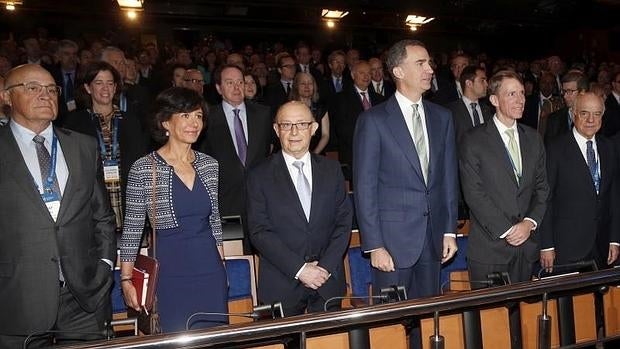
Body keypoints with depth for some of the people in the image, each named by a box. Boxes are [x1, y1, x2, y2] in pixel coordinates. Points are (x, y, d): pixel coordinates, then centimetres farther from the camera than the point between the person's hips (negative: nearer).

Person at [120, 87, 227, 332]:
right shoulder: (143, 169, -7)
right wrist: (126, 279, -4)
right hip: (169, 272, -4)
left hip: (210, 270, 4)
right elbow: (132, 228, -2)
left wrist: (221, 267, 14)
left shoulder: (209, 165, 5)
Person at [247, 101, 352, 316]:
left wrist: (326, 267, -8)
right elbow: (259, 232, -7)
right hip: (281, 285, -2)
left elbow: (344, 222, 4)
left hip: (328, 281, 2)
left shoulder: (331, 170, 7)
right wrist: (299, 269, -14)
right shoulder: (259, 176, -2)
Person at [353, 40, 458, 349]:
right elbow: (365, 188, -8)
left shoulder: (442, 117, 9)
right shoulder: (374, 120, -7)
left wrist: (450, 230, 8)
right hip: (393, 238, -4)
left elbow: (449, 178, 12)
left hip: (433, 237, 4)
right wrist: (374, 245, -11)